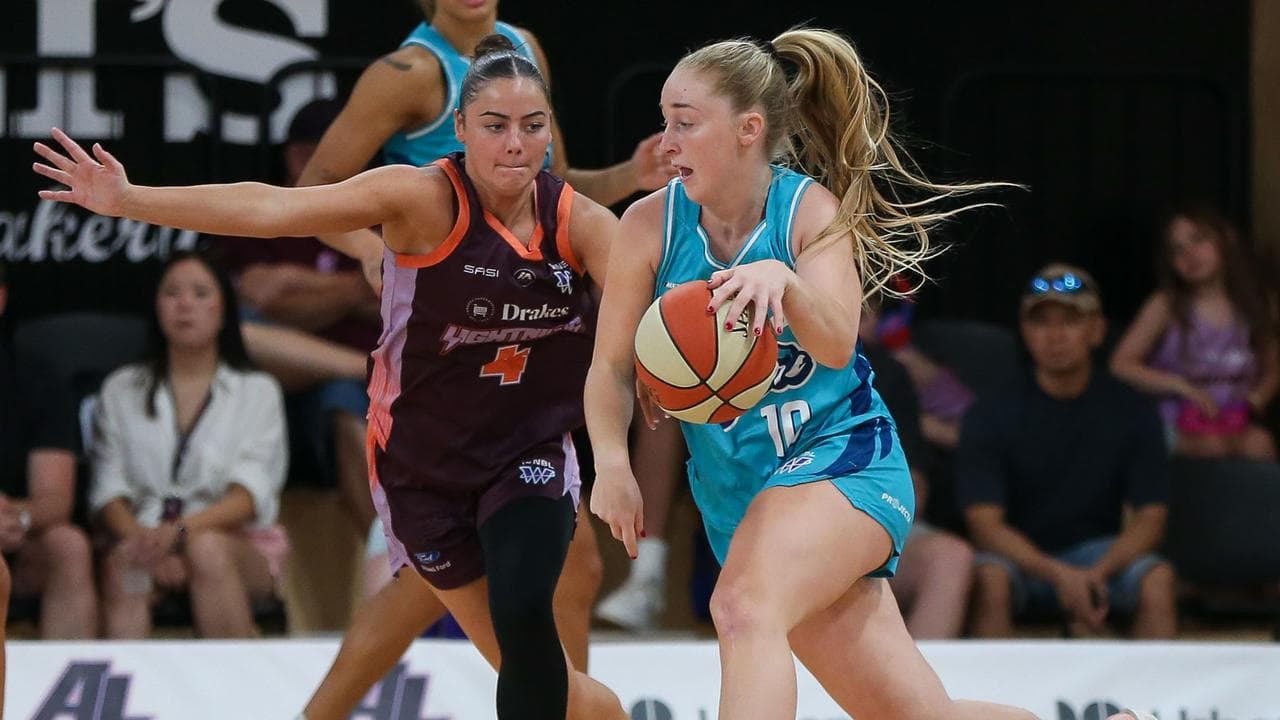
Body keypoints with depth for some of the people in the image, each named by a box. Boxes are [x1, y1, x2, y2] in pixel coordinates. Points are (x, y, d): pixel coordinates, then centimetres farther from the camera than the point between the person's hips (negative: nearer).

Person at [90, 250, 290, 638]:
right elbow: (108, 489, 6)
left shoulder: (257, 391, 15)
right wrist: (143, 540, -17)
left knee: (207, 549, -36)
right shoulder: (120, 391, 20)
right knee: (122, 564, -35)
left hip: (238, 544, 0)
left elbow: (250, 493, -1)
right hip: (144, 536, 0)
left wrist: (181, 530, -21)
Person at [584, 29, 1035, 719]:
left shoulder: (812, 211, -11)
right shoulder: (651, 224, -4)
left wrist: (783, 280, -46)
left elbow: (835, 345, -26)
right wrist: (613, 463, -19)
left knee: (745, 606, -34)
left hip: (841, 456, -4)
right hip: (739, 494, 4)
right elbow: (612, 365, -2)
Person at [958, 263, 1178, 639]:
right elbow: (985, 522, -13)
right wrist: (1059, 575, -29)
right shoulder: (991, 415, -6)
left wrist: (1097, 574, -25)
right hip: (1019, 557, -1)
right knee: (989, 578, -35)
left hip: (1098, 552, 1)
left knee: (1157, 578, -29)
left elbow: (1150, 517, -5)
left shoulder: (1130, 411, -1)